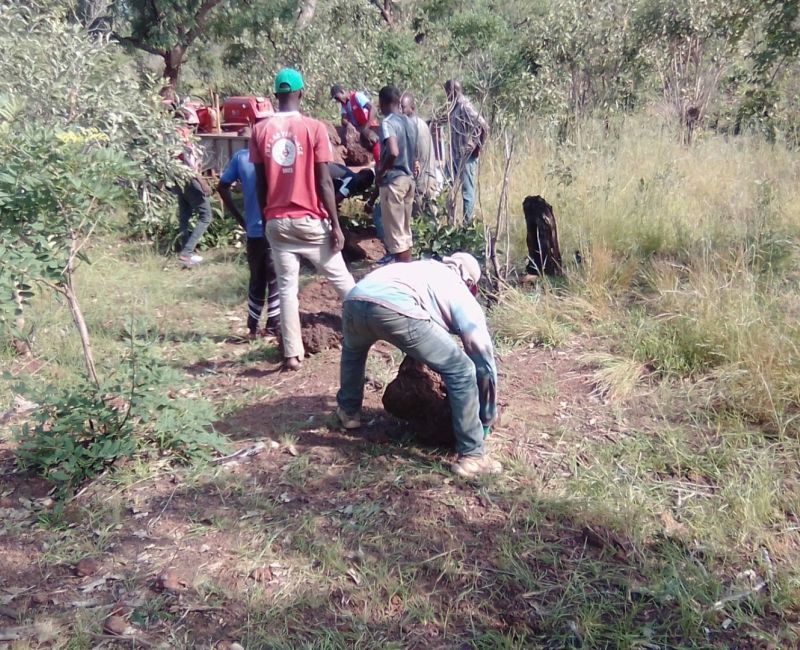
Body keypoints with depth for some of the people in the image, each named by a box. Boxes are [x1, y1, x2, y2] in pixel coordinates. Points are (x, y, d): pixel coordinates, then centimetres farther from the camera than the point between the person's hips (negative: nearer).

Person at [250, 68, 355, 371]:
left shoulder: (260, 131, 1)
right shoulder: (314, 128, -8)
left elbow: (260, 184, 4)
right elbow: (324, 182, -9)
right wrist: (336, 225, -5)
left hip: (277, 221, 2)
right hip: (311, 220, -2)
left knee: (286, 286, 7)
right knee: (340, 277, 12)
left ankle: (292, 354, 5)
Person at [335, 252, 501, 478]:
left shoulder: (424, 267, 43)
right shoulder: (461, 293, 27)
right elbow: (484, 355, 23)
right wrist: (489, 415, 34)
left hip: (354, 300, 6)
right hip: (396, 310, -6)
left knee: (353, 350, 42)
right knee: (461, 371, 10)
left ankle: (348, 411, 53)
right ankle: (472, 456, 13)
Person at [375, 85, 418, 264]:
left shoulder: (387, 123, -15)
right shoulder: (410, 123, 10)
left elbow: (393, 152, -28)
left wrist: (380, 173, -15)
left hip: (393, 181, -8)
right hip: (408, 179, 8)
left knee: (395, 233, -2)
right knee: (404, 230, 16)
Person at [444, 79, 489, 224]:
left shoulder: (465, 107, -16)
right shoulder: (455, 107, 10)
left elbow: (484, 126, -20)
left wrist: (478, 147, -14)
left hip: (466, 156, -9)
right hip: (455, 155, 9)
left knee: (467, 192, -2)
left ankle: (468, 224, 6)